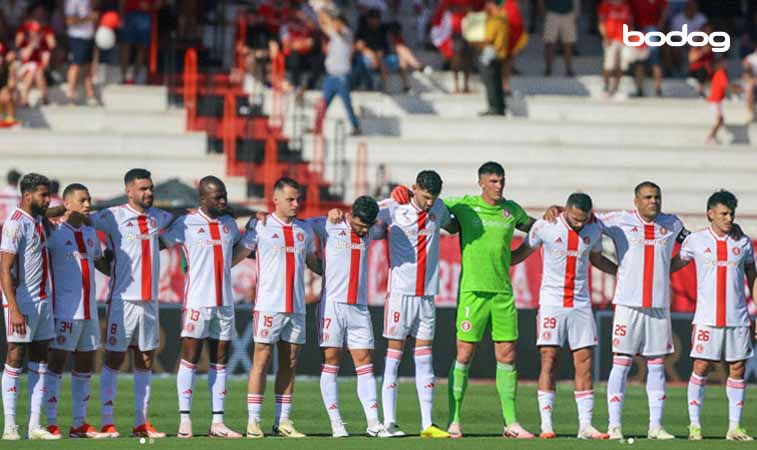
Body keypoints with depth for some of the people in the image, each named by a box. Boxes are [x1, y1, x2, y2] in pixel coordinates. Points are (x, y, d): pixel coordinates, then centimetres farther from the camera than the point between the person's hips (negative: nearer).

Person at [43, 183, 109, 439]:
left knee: (85, 365, 9)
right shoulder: (55, 232, -6)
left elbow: (101, 262, 28)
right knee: (56, 363, -6)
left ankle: (79, 424, 15)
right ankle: (51, 424, -5)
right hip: (64, 310, -8)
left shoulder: (90, 233, 16)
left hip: (89, 310, 8)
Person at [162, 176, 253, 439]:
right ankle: (185, 421, -4)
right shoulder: (186, 224, -3)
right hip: (197, 301, -6)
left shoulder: (229, 223, 13)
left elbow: (240, 247, 31)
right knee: (190, 360, -5)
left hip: (224, 302, 6)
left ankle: (217, 422, 7)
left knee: (220, 362, 5)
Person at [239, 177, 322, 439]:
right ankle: (253, 421, -2)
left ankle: (283, 421, 9)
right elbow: (238, 254, 3)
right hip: (268, 306, -5)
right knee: (262, 360, -5)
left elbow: (312, 262, 24)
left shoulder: (304, 229, 13)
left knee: (289, 363, 5)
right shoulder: (260, 227, -1)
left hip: (296, 307, 5)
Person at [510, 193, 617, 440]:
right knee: (549, 361, -6)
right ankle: (546, 425, -5)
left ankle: (585, 425, 0)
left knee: (584, 363, -1)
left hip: (581, 305, 3)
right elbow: (523, 253, 8)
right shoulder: (544, 226, -7)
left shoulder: (594, 229, 3)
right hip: (551, 303, -3)